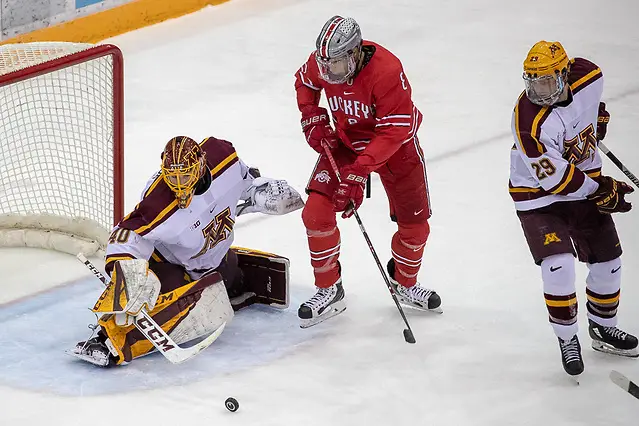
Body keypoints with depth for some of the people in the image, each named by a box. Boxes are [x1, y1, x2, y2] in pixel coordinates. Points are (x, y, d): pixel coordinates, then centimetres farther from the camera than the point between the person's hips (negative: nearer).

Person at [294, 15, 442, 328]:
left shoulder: (387, 71, -36)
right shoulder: (321, 62, -20)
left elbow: (394, 131, -33)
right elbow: (305, 82, 7)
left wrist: (360, 171, -37)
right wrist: (313, 119, -6)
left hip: (396, 146, -3)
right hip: (344, 141, 3)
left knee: (414, 226, 3)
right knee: (316, 213, -13)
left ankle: (404, 284, 33)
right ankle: (329, 291, 3)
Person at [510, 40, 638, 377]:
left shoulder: (588, 76, -15)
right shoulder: (530, 119, -31)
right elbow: (555, 178, -27)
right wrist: (600, 191, -21)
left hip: (585, 183, 6)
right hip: (540, 196, -6)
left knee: (608, 260, 11)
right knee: (558, 266, -21)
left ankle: (602, 328, 35)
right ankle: (567, 340, 0)